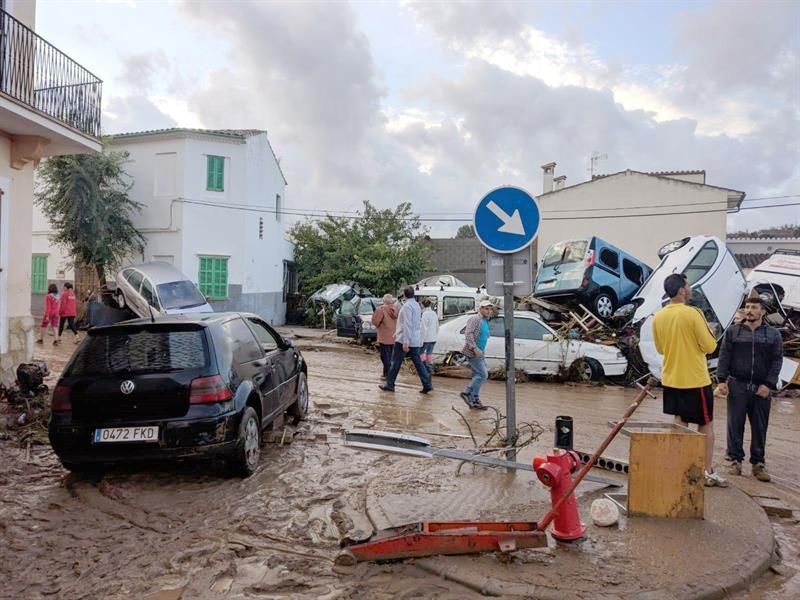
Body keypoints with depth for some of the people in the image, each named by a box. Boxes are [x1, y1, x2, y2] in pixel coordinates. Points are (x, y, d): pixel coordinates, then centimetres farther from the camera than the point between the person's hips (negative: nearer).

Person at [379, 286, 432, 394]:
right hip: (415, 340, 8)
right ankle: (427, 384, 2)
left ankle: (389, 385, 11)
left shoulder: (407, 306, -15)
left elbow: (407, 325, -22)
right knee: (418, 362, 7)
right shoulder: (416, 305, 13)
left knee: (396, 362, 3)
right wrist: (397, 332, 30)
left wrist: (405, 341, -24)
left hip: (404, 340, -8)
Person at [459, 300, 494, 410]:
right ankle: (467, 393, -3)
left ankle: (474, 400, 16)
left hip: (479, 353, 9)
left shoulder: (485, 322, 18)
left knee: (477, 376, 11)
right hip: (472, 352, -9)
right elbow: (468, 334, -20)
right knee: (483, 374, -12)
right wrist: (475, 348, -27)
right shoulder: (475, 319, -11)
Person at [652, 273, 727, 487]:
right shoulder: (693, 313, -17)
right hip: (695, 380, -5)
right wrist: (708, 332, 5)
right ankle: (708, 472, 13)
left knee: (680, 423, 15)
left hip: (670, 379, 6)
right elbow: (709, 346, -13)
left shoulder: (658, 317, 1)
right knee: (706, 425, 8)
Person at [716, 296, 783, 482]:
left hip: (761, 388, 0)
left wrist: (768, 384, -7)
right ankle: (735, 460, 12)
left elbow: (777, 360, 3)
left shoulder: (773, 334, 7)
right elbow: (724, 357, 3)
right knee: (735, 425, 3)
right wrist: (722, 380, -5)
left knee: (760, 428, 5)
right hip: (737, 385, 0)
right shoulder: (733, 331, 6)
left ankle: (758, 463, 15)